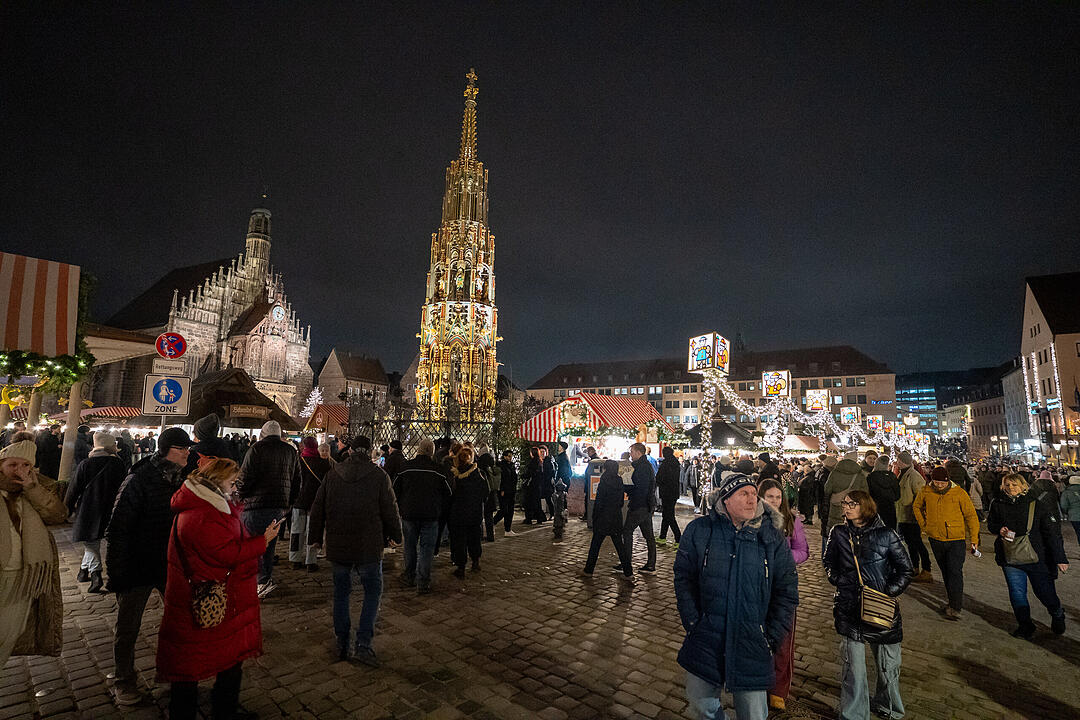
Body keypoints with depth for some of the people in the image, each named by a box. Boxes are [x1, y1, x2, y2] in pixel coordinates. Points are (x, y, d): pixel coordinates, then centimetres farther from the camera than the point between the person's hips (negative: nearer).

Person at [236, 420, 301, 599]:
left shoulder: (256, 449, -7)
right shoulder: (291, 451, 9)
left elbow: (245, 478, -12)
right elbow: (297, 481, 12)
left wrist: (239, 496, 7)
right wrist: (288, 503, 20)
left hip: (257, 505, -5)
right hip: (280, 506, 5)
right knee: (269, 545, 16)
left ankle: (265, 580, -4)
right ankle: (265, 581, 22)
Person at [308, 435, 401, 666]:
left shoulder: (332, 474, 1)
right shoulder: (379, 476, -9)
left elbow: (317, 509, 8)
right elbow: (390, 511, -5)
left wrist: (315, 537, 21)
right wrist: (396, 536, 11)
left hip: (337, 547, 3)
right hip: (368, 548, -3)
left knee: (341, 592, 18)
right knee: (373, 591, 10)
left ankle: (341, 644, 25)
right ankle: (363, 644, 2)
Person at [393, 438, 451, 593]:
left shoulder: (406, 467, -6)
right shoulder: (437, 469, -8)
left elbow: (395, 490, 3)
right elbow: (447, 494, 0)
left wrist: (402, 508, 17)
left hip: (408, 514, 2)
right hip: (431, 515, -2)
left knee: (410, 546, 18)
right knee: (427, 548, 5)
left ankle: (409, 576, 32)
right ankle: (423, 583, 6)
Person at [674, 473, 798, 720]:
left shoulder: (772, 537, -4)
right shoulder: (699, 530, -6)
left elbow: (787, 591, 2)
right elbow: (684, 578, 0)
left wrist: (772, 638, -2)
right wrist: (693, 623, -5)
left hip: (752, 644, 0)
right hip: (705, 638, 1)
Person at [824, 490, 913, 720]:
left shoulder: (885, 535, -6)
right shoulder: (838, 533, 1)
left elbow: (905, 569, 1)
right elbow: (829, 564, 13)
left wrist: (888, 592, -8)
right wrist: (841, 582, -2)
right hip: (849, 608, 0)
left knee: (888, 662, 17)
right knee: (852, 666, 0)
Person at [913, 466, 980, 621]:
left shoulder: (959, 493, -10)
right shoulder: (925, 492, -3)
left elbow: (971, 516, -3)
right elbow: (916, 506, 17)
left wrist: (974, 539, -5)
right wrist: (924, 525, 9)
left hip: (956, 540, -3)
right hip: (936, 539, 3)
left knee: (955, 572, -9)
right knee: (945, 572, 14)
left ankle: (955, 607, -5)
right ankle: (954, 601, 29)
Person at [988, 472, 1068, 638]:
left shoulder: (1037, 505, -7)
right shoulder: (998, 505, 2)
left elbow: (1053, 534, -4)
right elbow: (990, 524, 16)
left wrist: (1060, 558, -7)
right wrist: (999, 529, -6)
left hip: (1037, 557, -2)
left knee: (1045, 592, 10)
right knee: (1017, 593, 7)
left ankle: (1057, 615, 41)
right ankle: (1025, 625, 24)